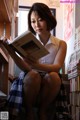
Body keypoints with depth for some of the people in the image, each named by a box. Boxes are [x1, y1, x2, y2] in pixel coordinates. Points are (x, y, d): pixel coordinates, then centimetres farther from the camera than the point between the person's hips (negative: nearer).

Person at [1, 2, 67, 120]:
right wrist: (13, 54, -33)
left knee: (53, 76, -33)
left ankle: (42, 110, -12)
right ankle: (29, 110, -13)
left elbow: (57, 67, -16)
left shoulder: (61, 44, 1)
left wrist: (38, 66, -38)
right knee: (32, 75, -34)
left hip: (50, 84, 1)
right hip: (31, 82, 0)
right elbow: (26, 68, -13)